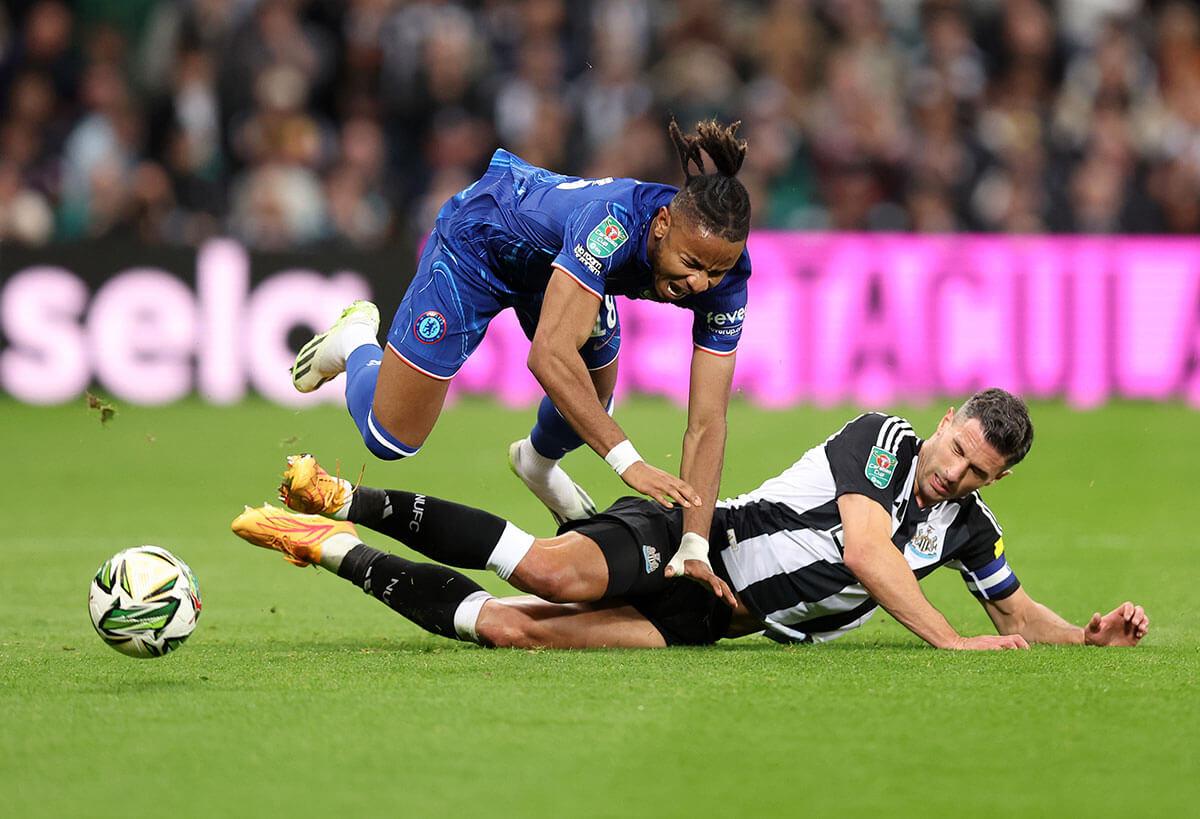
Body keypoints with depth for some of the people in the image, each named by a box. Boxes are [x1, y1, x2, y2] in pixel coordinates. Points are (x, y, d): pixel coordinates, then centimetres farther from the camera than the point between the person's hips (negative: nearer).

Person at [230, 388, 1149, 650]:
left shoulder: (968, 526, 8)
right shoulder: (880, 438, -11)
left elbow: (1019, 614, 19)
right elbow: (865, 551, -24)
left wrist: (1090, 634, 0)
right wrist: (949, 640, -29)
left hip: (712, 618, 5)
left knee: (516, 629, -18)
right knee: (558, 574, -34)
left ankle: (338, 553, -7)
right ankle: (343, 506, -19)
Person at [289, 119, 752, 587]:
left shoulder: (724, 279, -29)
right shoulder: (613, 220, -45)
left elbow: (706, 423, -29)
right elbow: (550, 355, -52)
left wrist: (696, 548, -39)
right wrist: (627, 461, -56)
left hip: (557, 257, 5)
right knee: (389, 438, 3)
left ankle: (537, 462, 51)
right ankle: (355, 341, 36)